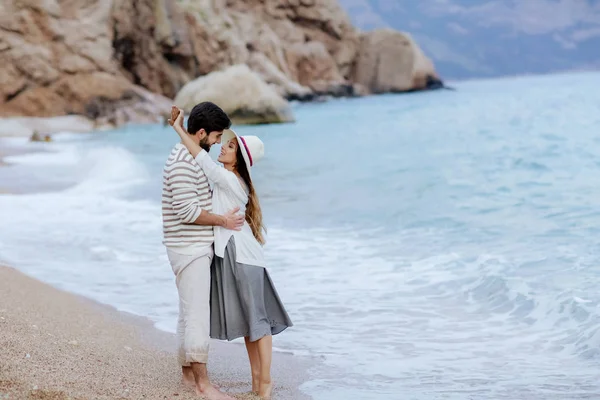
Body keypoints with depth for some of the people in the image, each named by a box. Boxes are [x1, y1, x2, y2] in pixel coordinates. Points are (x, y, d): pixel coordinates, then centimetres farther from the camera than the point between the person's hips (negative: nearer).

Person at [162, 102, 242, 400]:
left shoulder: (193, 157, 13)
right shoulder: (182, 162, -20)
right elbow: (188, 212, -23)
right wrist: (223, 221, -12)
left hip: (197, 248, 10)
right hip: (189, 249, -10)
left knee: (189, 312, 15)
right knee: (198, 315, -8)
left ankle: (188, 372, 24)